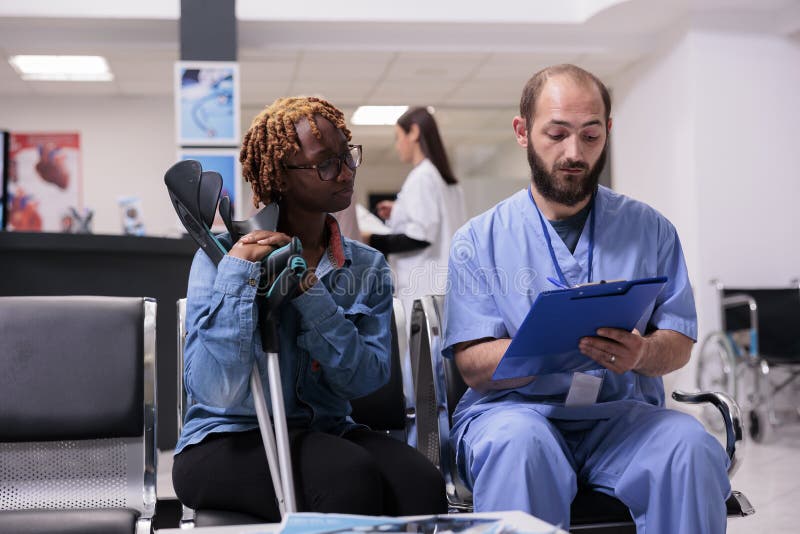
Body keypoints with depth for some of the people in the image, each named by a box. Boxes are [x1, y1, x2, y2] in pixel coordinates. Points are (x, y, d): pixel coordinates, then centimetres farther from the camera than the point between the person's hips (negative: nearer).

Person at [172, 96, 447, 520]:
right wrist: (238, 274, -21)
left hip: (325, 433, 4)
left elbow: (366, 378, -8)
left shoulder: (367, 268, 7)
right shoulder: (223, 256, -6)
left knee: (421, 484, -27)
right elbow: (217, 393, -17)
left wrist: (308, 291, -18)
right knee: (350, 477, -32)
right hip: (230, 440, -3)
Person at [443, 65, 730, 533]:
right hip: (512, 408, -1)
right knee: (520, 442, -36)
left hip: (622, 413, 2)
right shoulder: (479, 240, 5)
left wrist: (641, 352, -18)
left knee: (691, 445, -30)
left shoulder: (650, 230, 11)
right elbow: (473, 364, -4)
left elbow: (679, 344, 6)